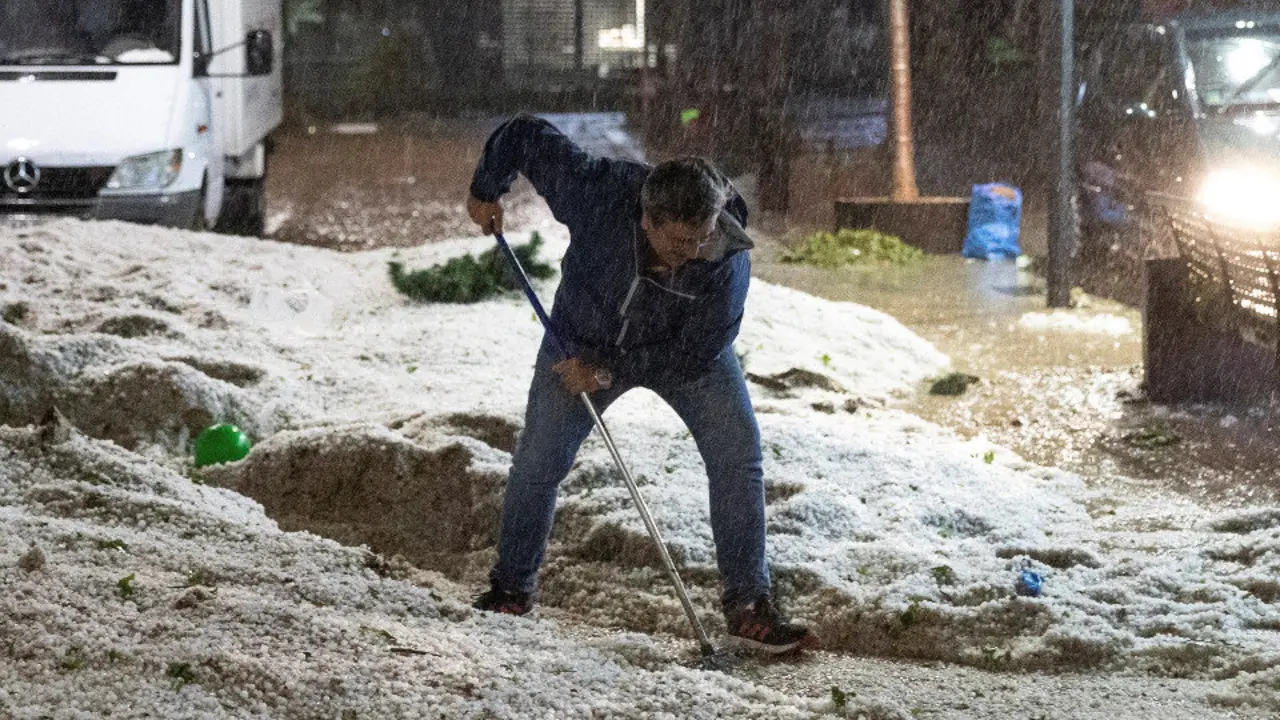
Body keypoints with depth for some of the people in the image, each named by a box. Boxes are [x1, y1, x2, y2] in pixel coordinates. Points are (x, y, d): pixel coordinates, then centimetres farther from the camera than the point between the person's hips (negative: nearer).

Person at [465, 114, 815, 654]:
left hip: (686, 351, 0)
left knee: (739, 452, -15)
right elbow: (526, 136, -23)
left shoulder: (728, 256, -35)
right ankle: (510, 589, 22)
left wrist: (609, 374, -28)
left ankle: (749, 607, -10)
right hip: (586, 338, 0)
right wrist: (486, 191, -7)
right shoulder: (599, 194, -37)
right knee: (538, 460, -1)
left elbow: (697, 352, -27)